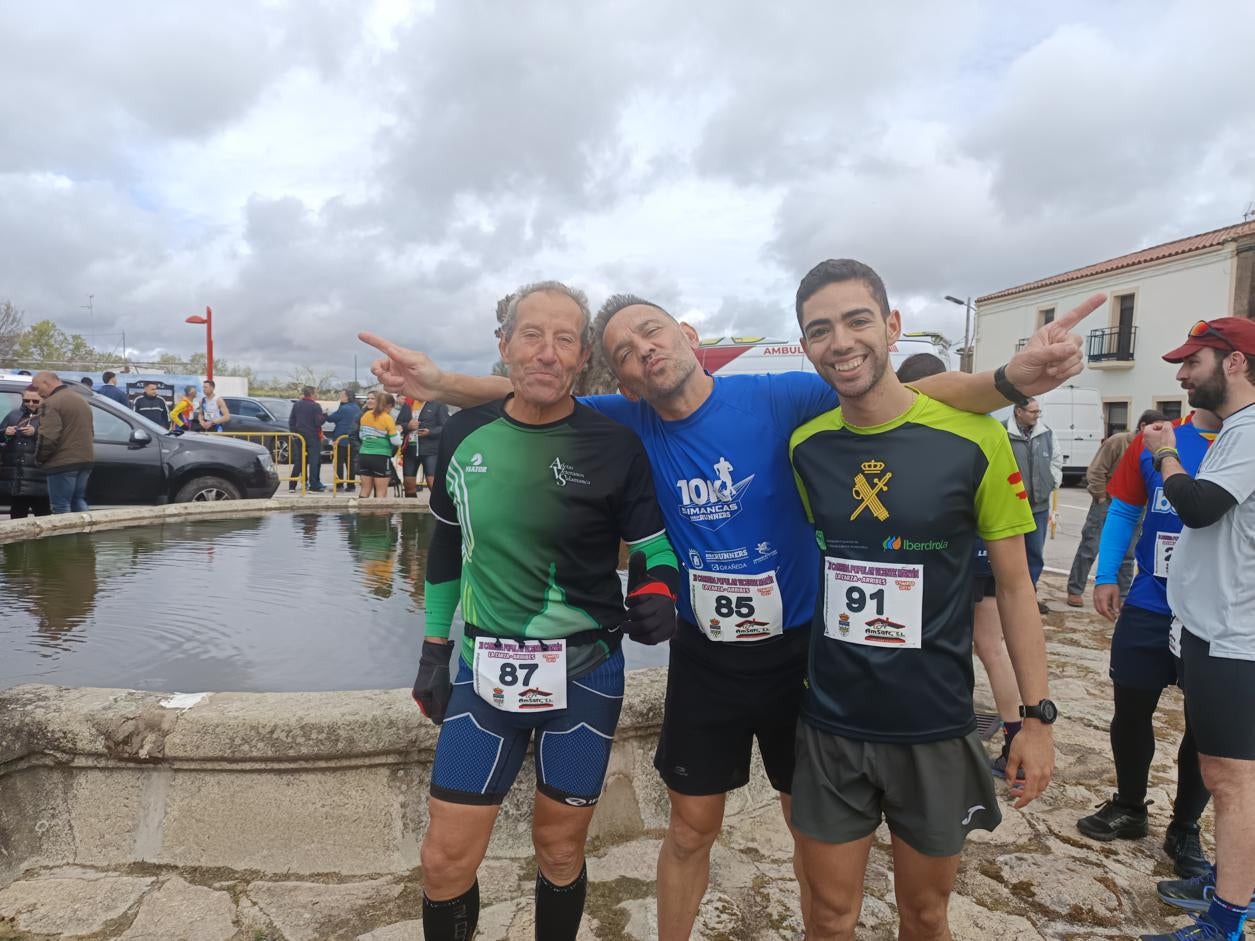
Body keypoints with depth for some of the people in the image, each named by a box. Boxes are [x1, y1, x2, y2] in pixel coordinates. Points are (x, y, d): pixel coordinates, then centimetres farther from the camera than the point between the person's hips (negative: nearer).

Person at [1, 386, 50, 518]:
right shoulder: (13, 415, 15)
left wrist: (36, 432, -20)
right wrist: (5, 433, -3)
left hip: (38, 477, -5)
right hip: (15, 476, 5)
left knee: (42, 515, -3)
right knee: (17, 516, 12)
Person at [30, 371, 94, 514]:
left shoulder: (51, 403, -13)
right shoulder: (81, 399, 17)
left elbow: (47, 438, -20)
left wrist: (39, 457, -5)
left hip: (62, 463, -8)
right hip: (85, 459, 9)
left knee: (61, 507, -1)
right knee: (79, 501, 17)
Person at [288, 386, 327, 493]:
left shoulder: (296, 404, 6)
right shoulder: (315, 406, -11)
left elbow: (291, 420, 9)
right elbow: (318, 422, -15)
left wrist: (293, 432, 16)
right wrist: (325, 415, 1)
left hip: (300, 436, 6)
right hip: (313, 437, -5)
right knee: (314, 461, -2)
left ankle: (292, 485, 10)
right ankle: (314, 486, -4)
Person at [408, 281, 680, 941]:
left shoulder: (614, 447, -11)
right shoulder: (464, 435, -2)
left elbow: (656, 551, -2)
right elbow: (446, 548, 11)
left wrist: (653, 599, -24)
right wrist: (434, 651, 13)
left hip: (584, 675, -2)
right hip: (484, 671, 2)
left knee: (560, 851, 14)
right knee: (445, 861, 6)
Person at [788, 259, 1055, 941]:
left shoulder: (974, 439, -12)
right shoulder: (804, 447, -3)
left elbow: (1013, 584, -4)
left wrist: (1036, 715, -2)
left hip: (936, 731, -2)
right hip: (829, 725, 2)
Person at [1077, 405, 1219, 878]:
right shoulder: (1154, 440, -1)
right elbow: (1123, 510, 3)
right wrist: (1106, 577, -3)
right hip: (1149, 609, 1)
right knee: (1131, 710, 11)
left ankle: (1185, 830, 31)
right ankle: (1129, 808, 34)